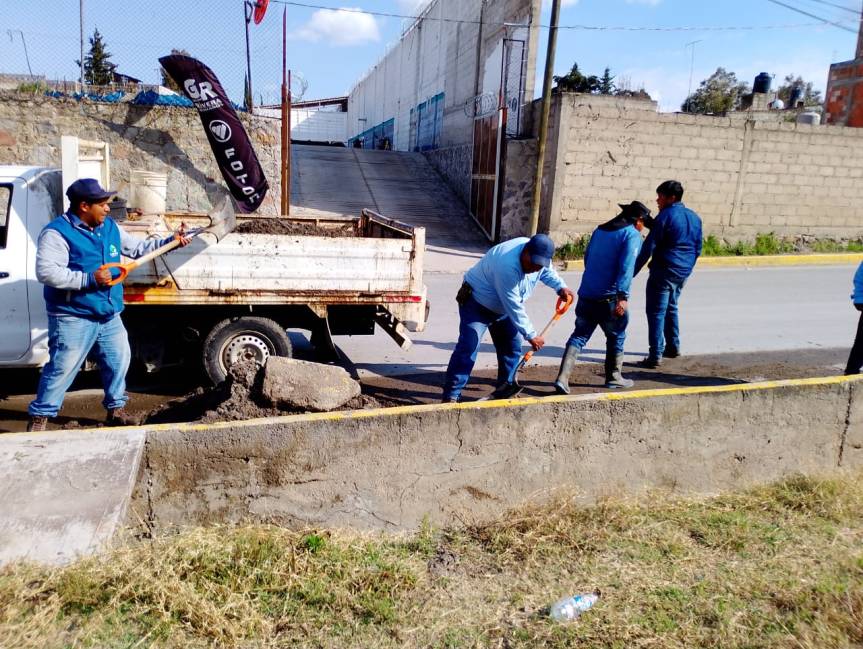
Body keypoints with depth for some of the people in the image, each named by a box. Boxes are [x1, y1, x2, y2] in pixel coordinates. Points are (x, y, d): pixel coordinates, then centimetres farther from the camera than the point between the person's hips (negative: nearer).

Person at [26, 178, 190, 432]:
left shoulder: (109, 227, 8)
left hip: (109, 316, 8)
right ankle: (39, 417, 13)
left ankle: (116, 409, 32)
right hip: (74, 318, -7)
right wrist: (90, 279, -26)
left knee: (119, 361, 15)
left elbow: (138, 248, 19)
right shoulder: (57, 232, -15)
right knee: (62, 369, -3)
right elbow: (46, 272, -23)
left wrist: (170, 241, 8)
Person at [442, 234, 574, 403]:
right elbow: (514, 308, -35)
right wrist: (530, 335, -28)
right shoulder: (507, 266, -40)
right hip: (477, 302, -8)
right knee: (468, 347, -19)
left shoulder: (539, 254, -14)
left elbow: (547, 271, 11)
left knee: (513, 346, 9)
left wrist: (560, 287, -7)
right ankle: (451, 396, -16)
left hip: (502, 307, 8)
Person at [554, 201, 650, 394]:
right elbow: (626, 267, -18)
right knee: (616, 337, 15)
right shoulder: (632, 235, -5)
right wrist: (623, 296, -22)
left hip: (586, 295, 6)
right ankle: (614, 377, 27)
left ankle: (563, 378, -5)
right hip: (609, 298, -6)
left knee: (579, 336, 7)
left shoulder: (599, 230, 17)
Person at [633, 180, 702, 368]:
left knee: (656, 313, -4)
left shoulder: (665, 217, -13)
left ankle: (655, 356, -7)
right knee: (671, 308, 24)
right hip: (683, 273, 8)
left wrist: (632, 272, -13)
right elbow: (698, 248, 16)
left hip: (664, 272, -8)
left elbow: (648, 247, -17)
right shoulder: (694, 217, 10)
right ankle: (673, 347, 33)